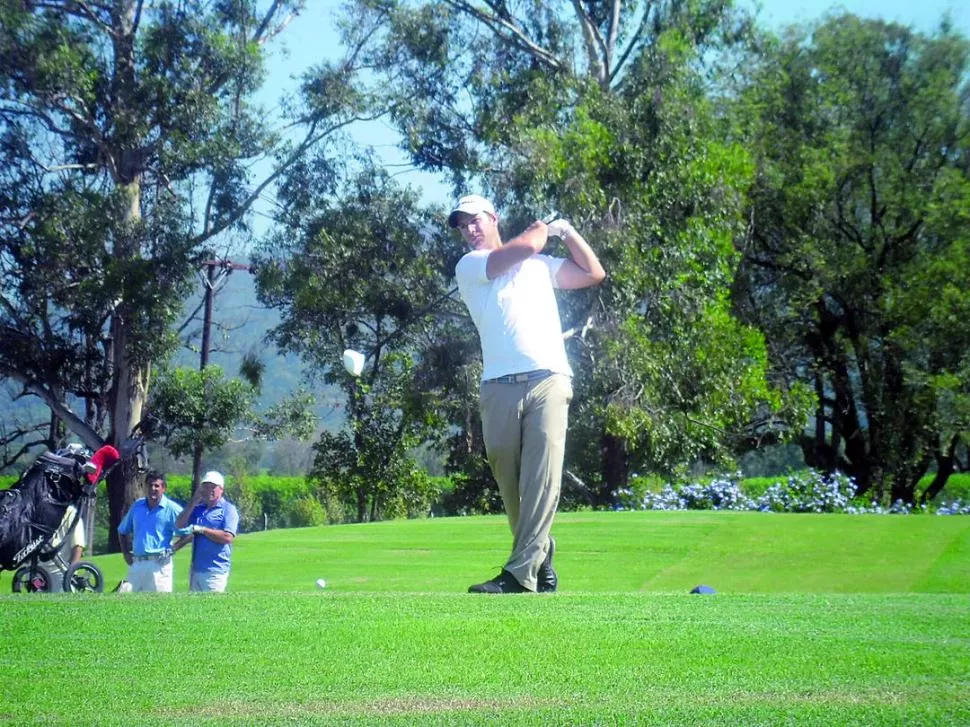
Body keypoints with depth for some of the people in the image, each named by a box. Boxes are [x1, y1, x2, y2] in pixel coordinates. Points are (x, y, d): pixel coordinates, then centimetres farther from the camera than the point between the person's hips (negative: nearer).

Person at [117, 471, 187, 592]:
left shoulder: (172, 509, -5)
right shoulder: (137, 506, 11)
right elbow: (122, 531, 22)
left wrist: (173, 549, -12)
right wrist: (126, 553, 12)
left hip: (159, 564, -5)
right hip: (136, 563, 5)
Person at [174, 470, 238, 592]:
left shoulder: (228, 509, -2)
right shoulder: (198, 508, 16)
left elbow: (227, 537, -14)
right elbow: (180, 525, 5)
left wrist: (202, 530, -10)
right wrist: (194, 501, 3)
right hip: (196, 568, 7)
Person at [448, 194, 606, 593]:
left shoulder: (541, 265, 24)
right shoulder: (468, 267, 10)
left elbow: (594, 273, 22)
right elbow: (525, 248, -2)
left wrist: (566, 230, 20)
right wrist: (541, 228, 18)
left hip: (547, 380, 0)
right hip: (499, 387, 0)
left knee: (541, 478, -14)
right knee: (509, 480, -2)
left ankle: (520, 573, -21)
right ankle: (540, 557, 15)